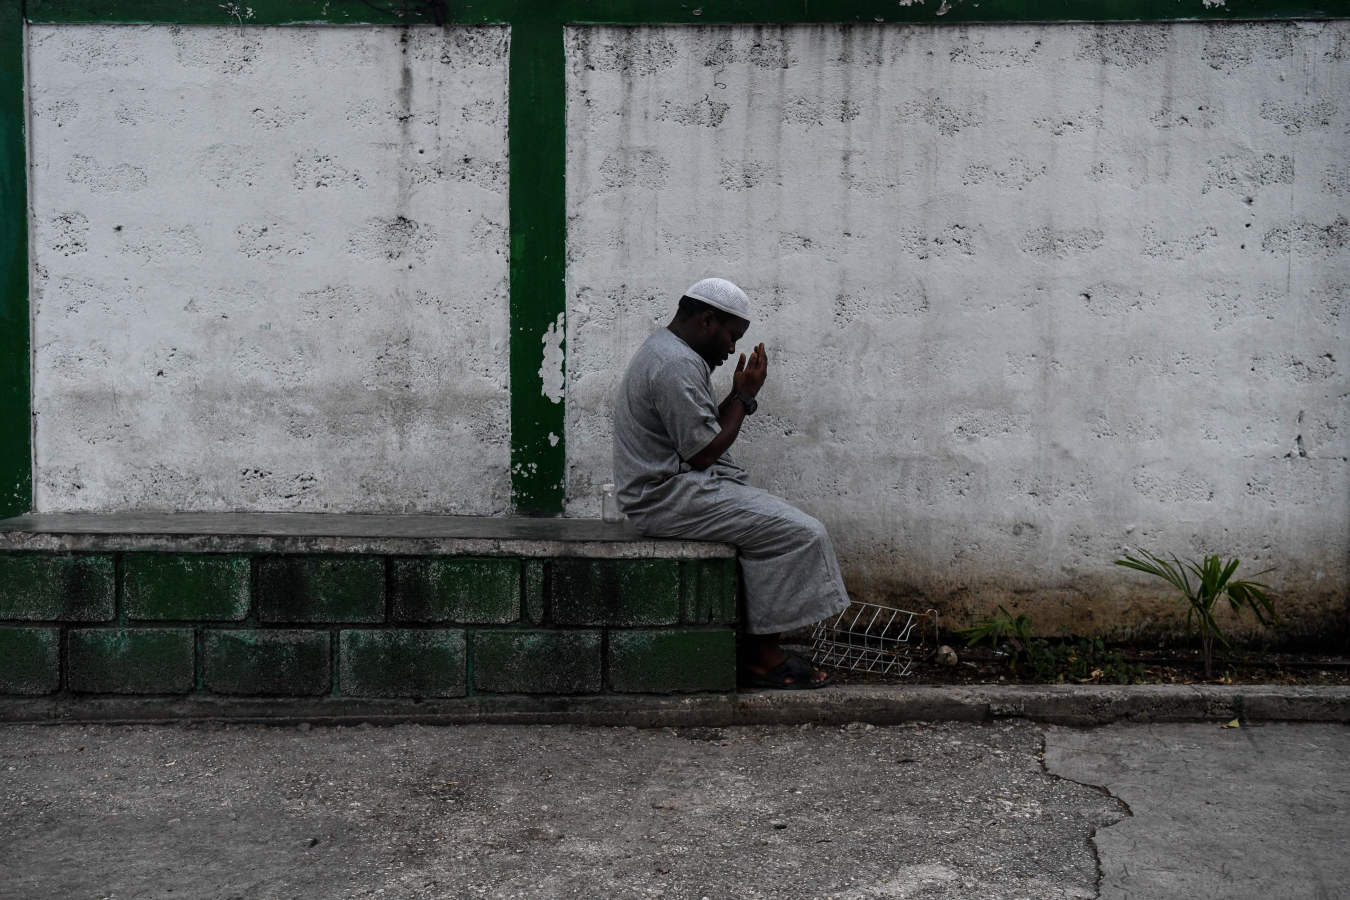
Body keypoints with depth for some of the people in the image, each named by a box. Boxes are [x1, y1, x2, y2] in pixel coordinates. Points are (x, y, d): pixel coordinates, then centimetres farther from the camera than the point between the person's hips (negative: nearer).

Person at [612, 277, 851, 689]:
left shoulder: (666, 350, 18)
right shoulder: (676, 365, -18)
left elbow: (703, 432, 19)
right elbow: (703, 452, -18)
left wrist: (739, 396, 6)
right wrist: (744, 396, -6)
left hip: (666, 489, 11)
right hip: (671, 496, -11)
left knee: (793, 525, 9)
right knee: (800, 534, -14)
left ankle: (760, 649, 3)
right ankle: (761, 655, -7)